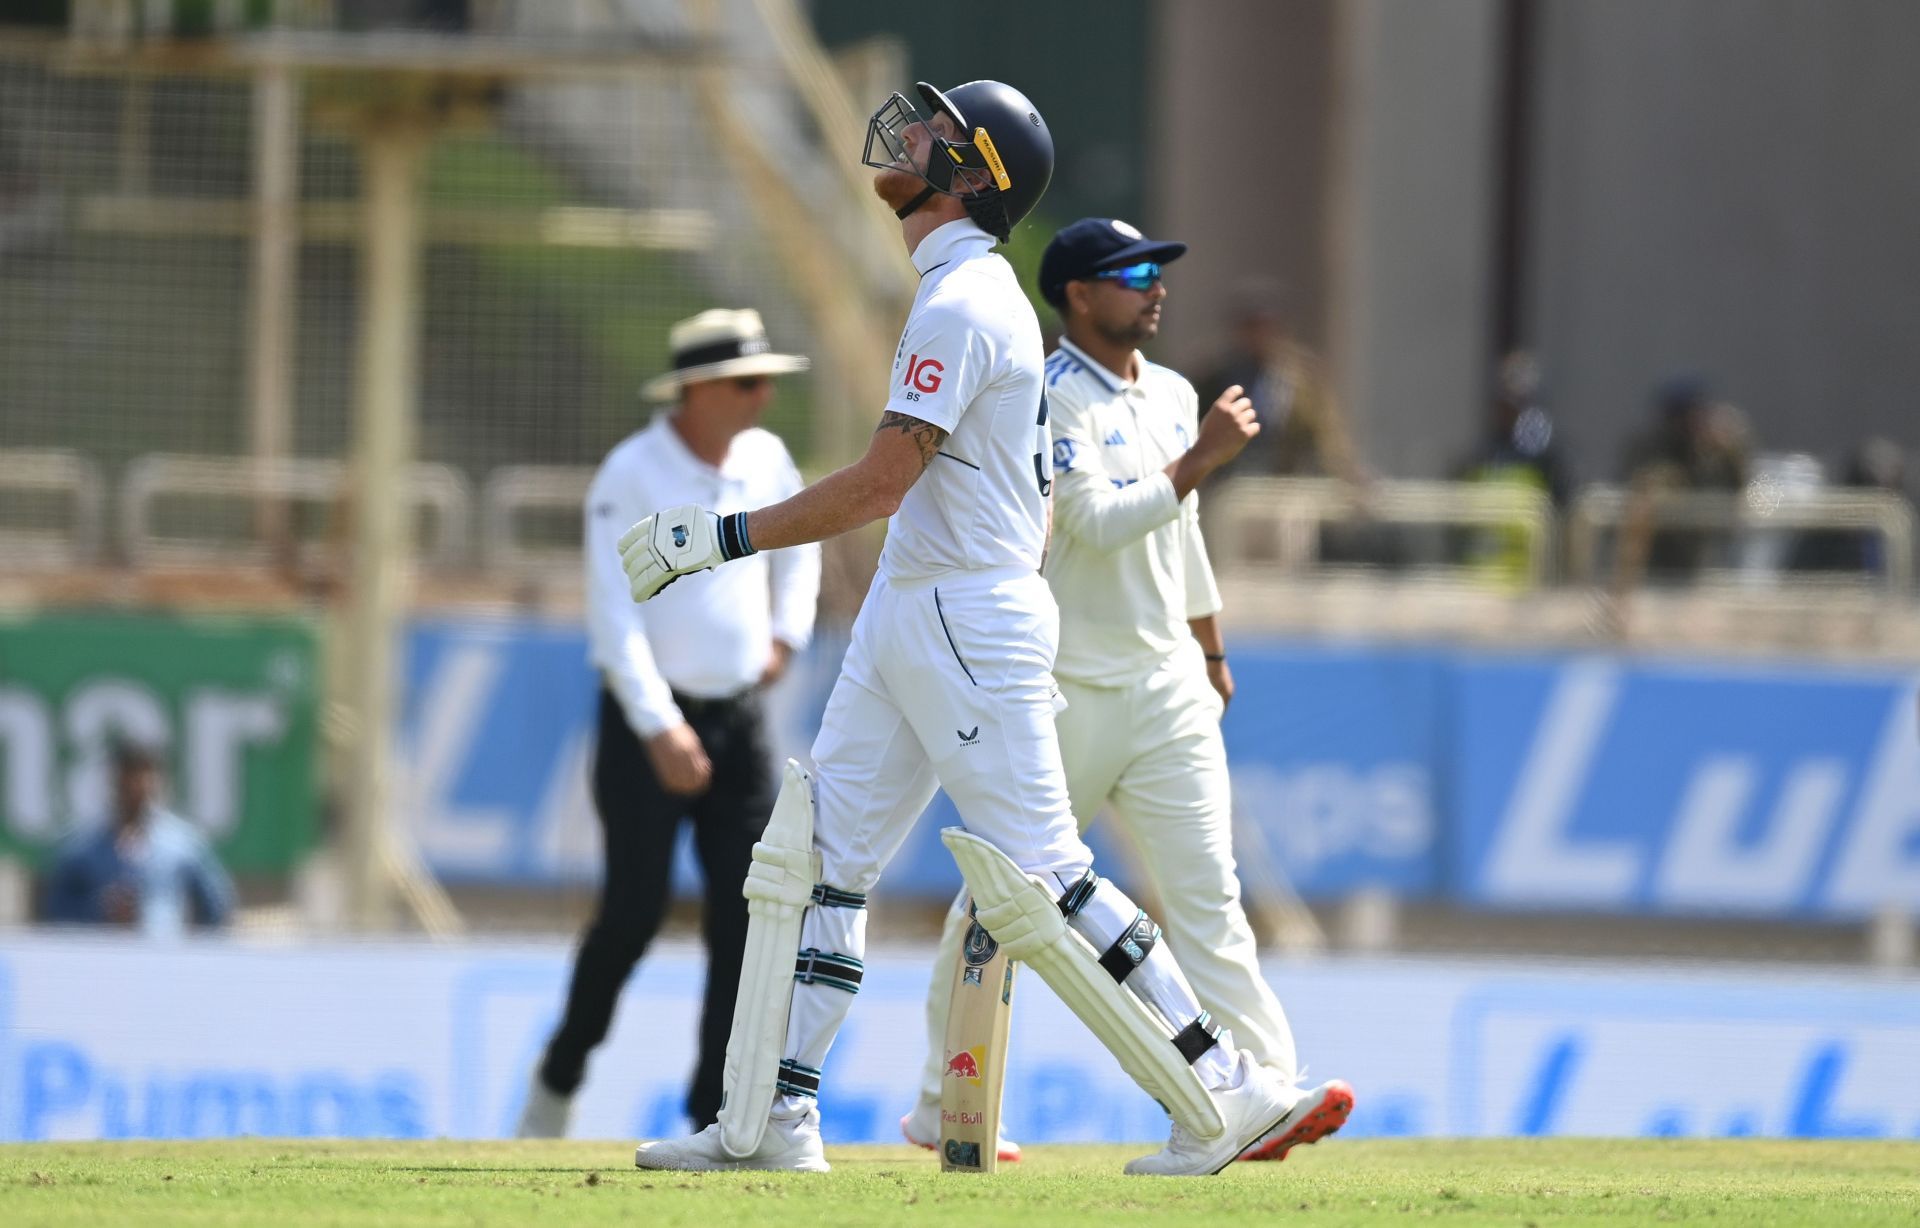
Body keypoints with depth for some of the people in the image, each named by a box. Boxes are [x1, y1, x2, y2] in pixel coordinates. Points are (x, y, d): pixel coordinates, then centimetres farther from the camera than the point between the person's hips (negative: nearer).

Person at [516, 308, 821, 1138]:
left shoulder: (765, 460, 7)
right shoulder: (631, 477, -12)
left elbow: (799, 543, 29)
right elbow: (613, 614, -18)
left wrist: (787, 633, 15)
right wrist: (658, 726, -26)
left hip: (738, 720, 5)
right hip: (648, 719, -5)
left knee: (746, 915, -4)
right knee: (634, 908, -8)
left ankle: (716, 1115, -1)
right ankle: (559, 1079, 14)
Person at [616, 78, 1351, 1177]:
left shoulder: (960, 305, -16)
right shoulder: (986, 295, 16)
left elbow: (882, 483, -23)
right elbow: (1038, 499, 21)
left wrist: (721, 538, -20)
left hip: (967, 622, -10)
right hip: (905, 624, 10)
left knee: (1040, 879, -9)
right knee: (815, 857, 6)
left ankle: (1226, 1095, -4)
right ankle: (771, 1123, 4)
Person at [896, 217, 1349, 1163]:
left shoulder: (1172, 397, 13)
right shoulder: (1051, 401, -11)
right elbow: (1099, 524, -23)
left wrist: (1213, 656, 28)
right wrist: (1199, 459, -25)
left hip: (1166, 686, 6)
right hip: (1063, 692, -6)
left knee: (1206, 891, -6)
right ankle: (944, 1110, 15)